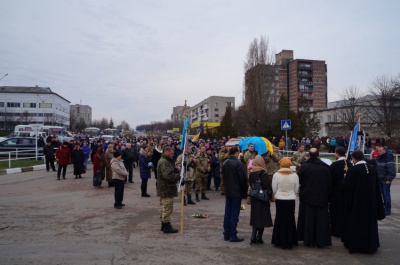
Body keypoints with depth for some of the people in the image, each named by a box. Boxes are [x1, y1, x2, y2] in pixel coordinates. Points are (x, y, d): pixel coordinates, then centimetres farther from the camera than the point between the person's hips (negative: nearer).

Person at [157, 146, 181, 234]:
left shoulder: (164, 161, 17)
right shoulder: (164, 162, -19)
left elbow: (170, 171, 18)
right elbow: (168, 175, -29)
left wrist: (176, 169, -1)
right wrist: (179, 176, -23)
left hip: (163, 189, 11)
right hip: (167, 189, -11)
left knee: (163, 207, 17)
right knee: (168, 207, -5)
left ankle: (163, 225, 27)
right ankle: (167, 226, 1)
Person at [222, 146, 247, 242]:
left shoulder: (225, 163, 6)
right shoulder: (238, 163, -16)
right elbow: (242, 178, -14)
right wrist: (244, 192, -5)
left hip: (228, 192, 7)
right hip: (236, 192, -7)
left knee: (227, 213, 12)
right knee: (234, 214, 0)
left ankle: (226, 234, 19)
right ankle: (233, 235, 5)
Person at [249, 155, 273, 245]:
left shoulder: (251, 173, 0)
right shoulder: (263, 174, -17)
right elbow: (268, 187, -16)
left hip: (254, 199, 5)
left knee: (255, 217, 14)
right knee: (262, 217, 7)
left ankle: (253, 237, 11)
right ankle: (259, 238, 12)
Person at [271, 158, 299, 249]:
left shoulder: (276, 175, -11)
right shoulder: (294, 175, -7)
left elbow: (274, 189, -4)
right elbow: (296, 190, 2)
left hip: (279, 200, -1)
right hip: (291, 200, 1)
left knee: (280, 219, 11)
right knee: (290, 219, 11)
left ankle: (279, 241, 17)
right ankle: (290, 241, 17)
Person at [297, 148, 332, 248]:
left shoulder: (304, 166, -11)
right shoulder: (325, 167, -8)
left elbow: (298, 180, -4)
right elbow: (329, 184, 0)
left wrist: (301, 192, 14)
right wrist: (328, 197, 9)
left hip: (307, 197, 0)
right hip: (321, 198, 0)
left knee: (307, 219, 10)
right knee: (320, 219, 9)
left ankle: (308, 240, 17)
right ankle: (320, 241, 14)